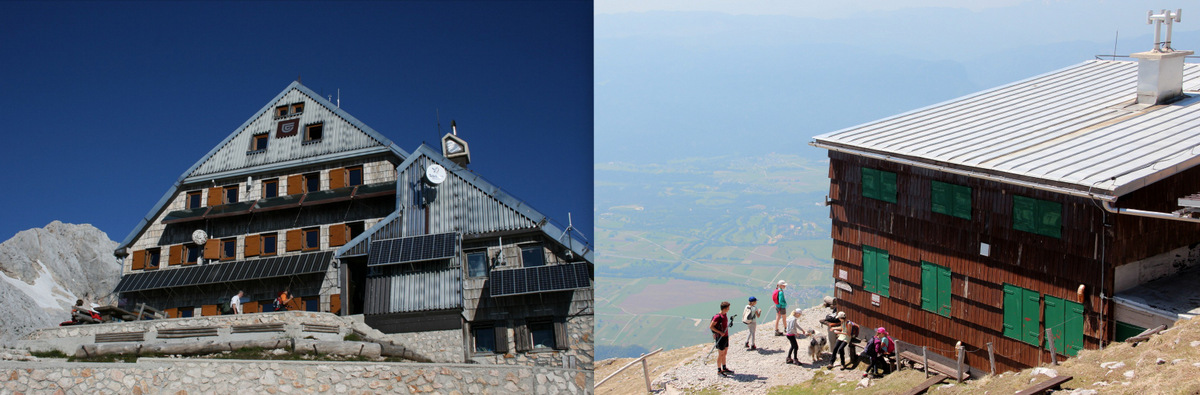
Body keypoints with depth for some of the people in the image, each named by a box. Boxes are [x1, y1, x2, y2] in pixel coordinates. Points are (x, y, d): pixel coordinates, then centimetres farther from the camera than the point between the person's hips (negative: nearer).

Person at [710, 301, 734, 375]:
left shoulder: (725, 314, 7)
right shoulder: (717, 317, -21)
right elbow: (711, 326, -19)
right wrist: (720, 332, -22)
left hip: (725, 336, 9)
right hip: (720, 338, -9)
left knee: (724, 353, 17)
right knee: (720, 354, 0)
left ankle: (724, 368, 28)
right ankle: (719, 370, 11)